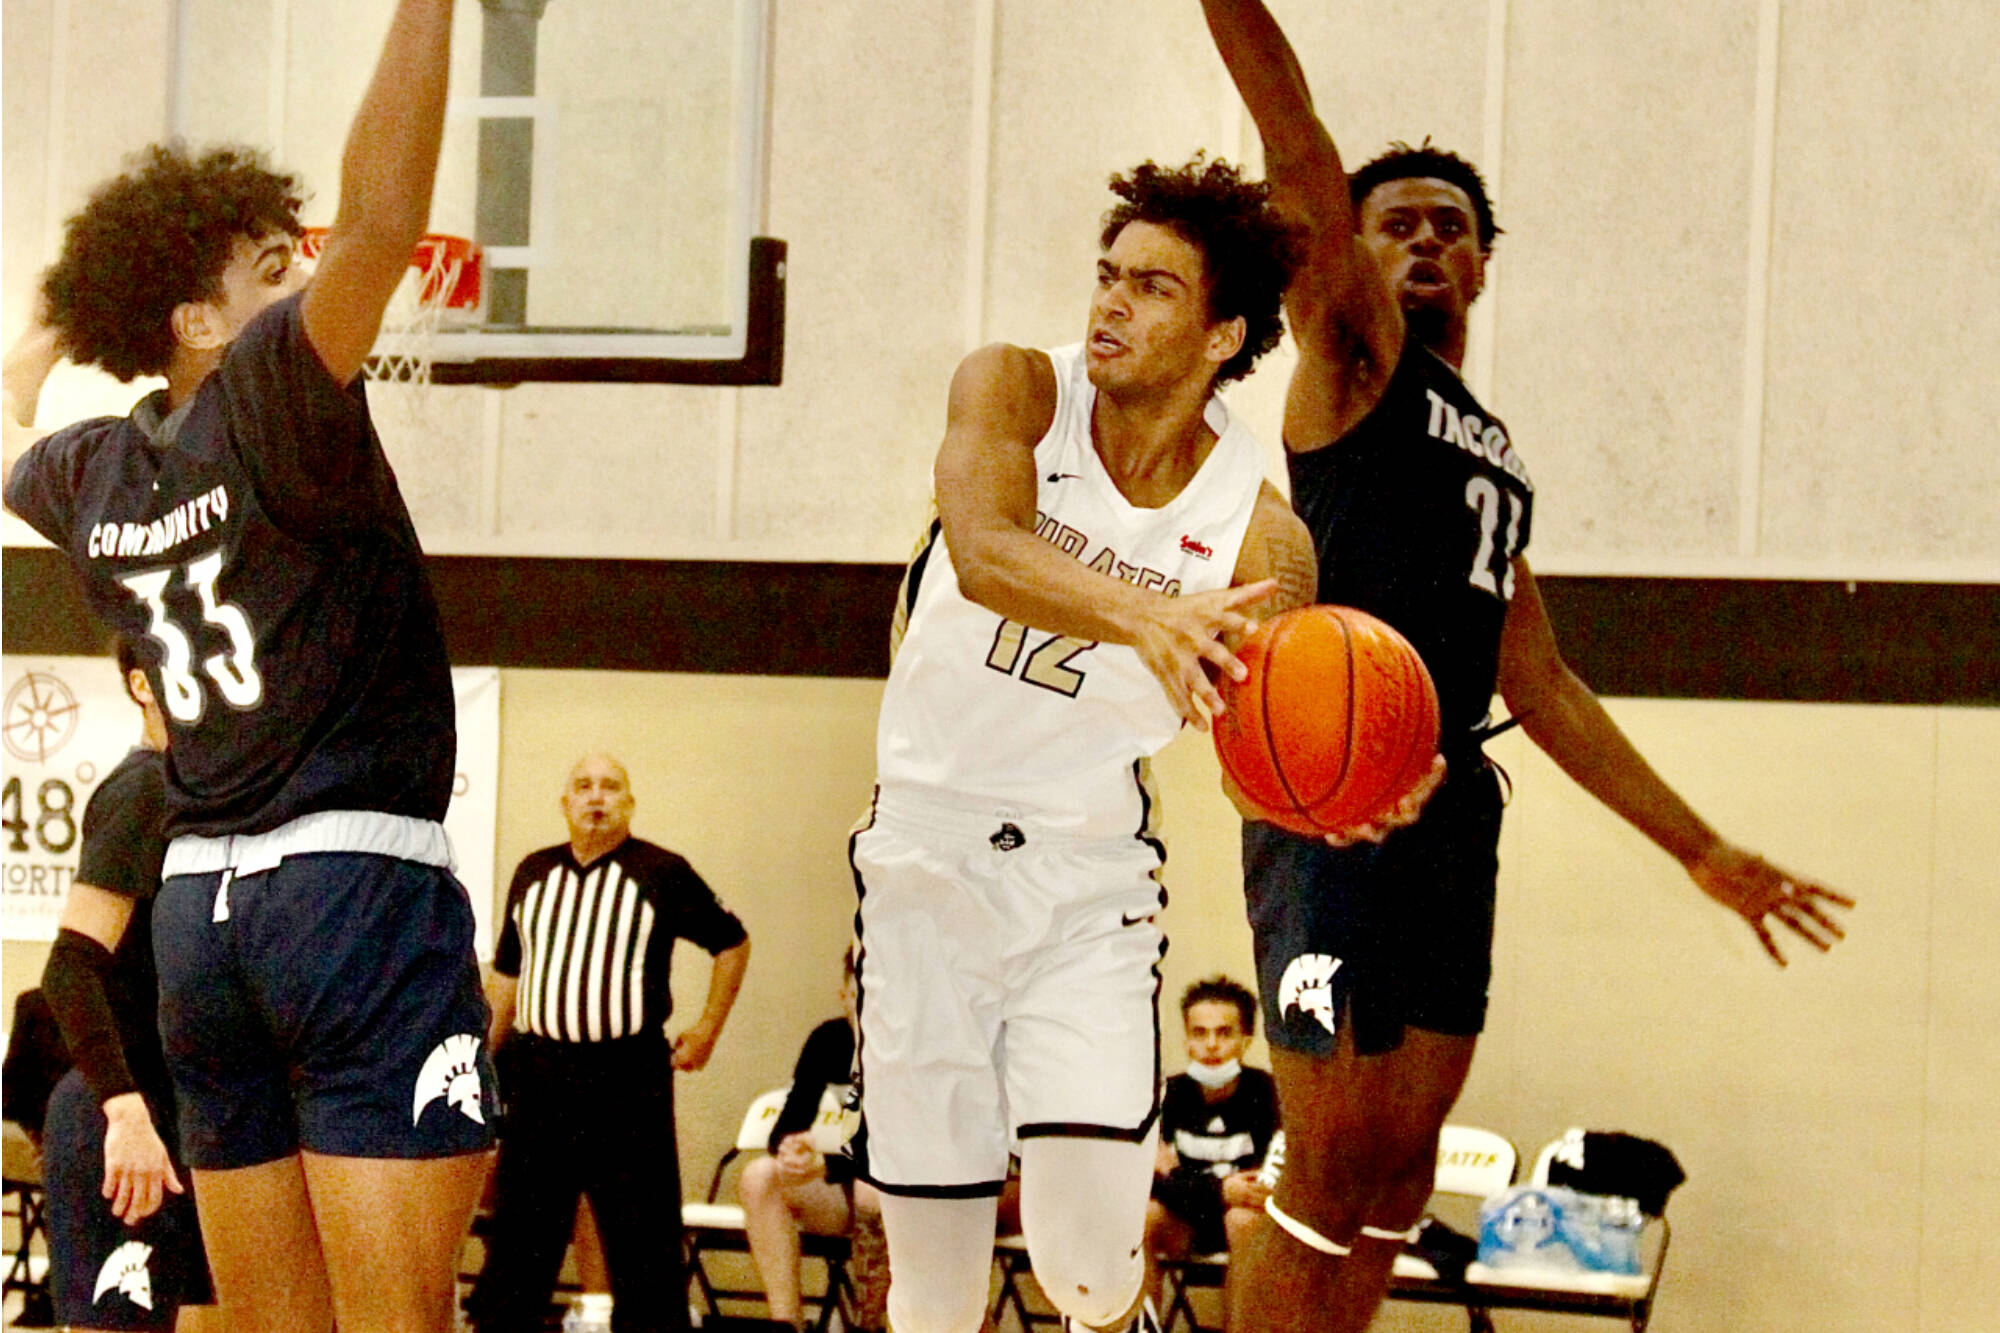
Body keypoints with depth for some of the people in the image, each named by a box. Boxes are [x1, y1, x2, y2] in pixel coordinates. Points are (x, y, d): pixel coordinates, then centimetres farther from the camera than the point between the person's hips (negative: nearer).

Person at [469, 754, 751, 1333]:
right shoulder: (533, 873, 14)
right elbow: (507, 972, 22)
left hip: (629, 1078, -3)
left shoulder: (663, 873, 1)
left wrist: (708, 1029, 7)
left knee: (643, 1240, -3)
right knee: (520, 1226, 8)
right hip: (538, 1075, 3)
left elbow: (732, 942, 12)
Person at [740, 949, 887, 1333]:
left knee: (872, 1201, -38)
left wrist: (826, 1167, -36)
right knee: (760, 1176, -20)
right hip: (852, 1191, 5)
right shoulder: (830, 1041, 0)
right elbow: (785, 1128, -2)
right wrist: (791, 1148, -28)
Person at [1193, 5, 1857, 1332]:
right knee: (1332, 1165, -9)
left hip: (1453, 809, 7)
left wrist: (1704, 850, 25)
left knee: (1403, 1171, 6)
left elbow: (1547, 691, 26)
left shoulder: (1499, 462, 25)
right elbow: (1300, 157, -10)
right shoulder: (1357, 354, 5)